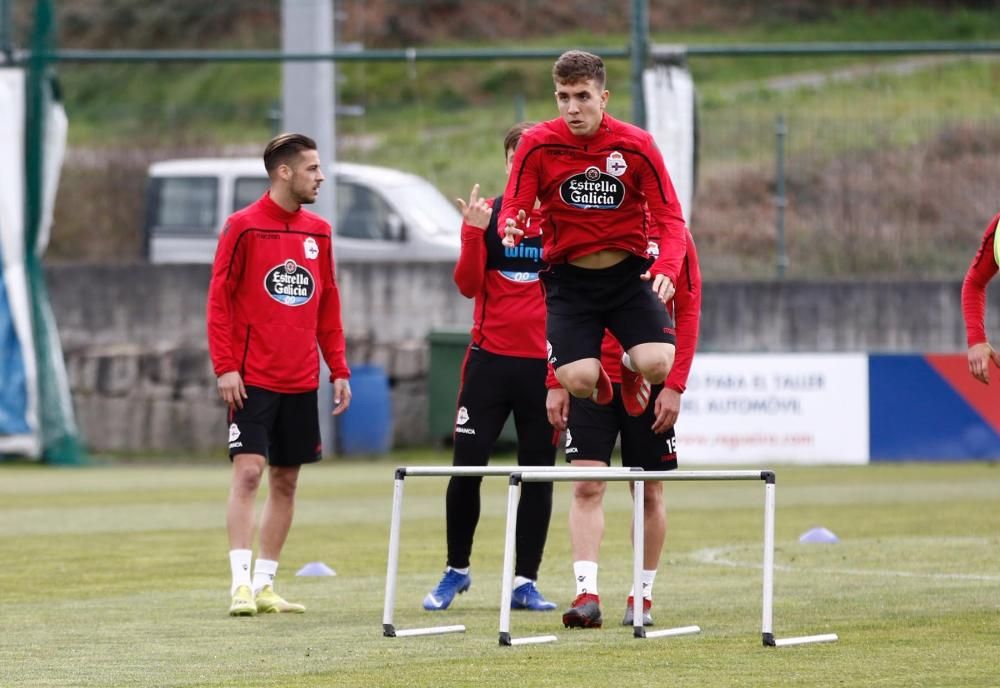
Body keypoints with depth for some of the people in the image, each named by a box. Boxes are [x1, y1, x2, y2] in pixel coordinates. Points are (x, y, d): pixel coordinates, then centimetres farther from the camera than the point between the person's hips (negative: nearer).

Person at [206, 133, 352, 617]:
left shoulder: (318, 232, 10)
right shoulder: (244, 226, -6)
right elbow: (218, 300, -6)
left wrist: (339, 370, 11)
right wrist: (225, 367, -13)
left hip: (301, 383, 6)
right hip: (252, 379, -6)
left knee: (286, 481, 7)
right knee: (249, 472, -13)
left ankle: (264, 584, 13)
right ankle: (242, 583, -13)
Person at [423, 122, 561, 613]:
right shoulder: (489, 214, 4)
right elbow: (468, 285, -4)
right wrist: (474, 231, -17)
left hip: (545, 364, 0)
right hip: (490, 360, 0)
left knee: (538, 473, 2)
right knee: (467, 467, -2)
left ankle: (525, 582, 8)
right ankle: (456, 571, 14)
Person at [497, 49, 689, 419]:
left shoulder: (637, 146, -7)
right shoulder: (537, 145, -7)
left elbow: (669, 218, -7)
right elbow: (512, 208, -5)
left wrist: (666, 269, -26)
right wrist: (511, 230, -31)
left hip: (629, 275, 0)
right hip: (568, 280, 0)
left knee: (658, 365, -23)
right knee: (578, 381, -21)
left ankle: (630, 367, 19)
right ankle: (598, 375, 22)